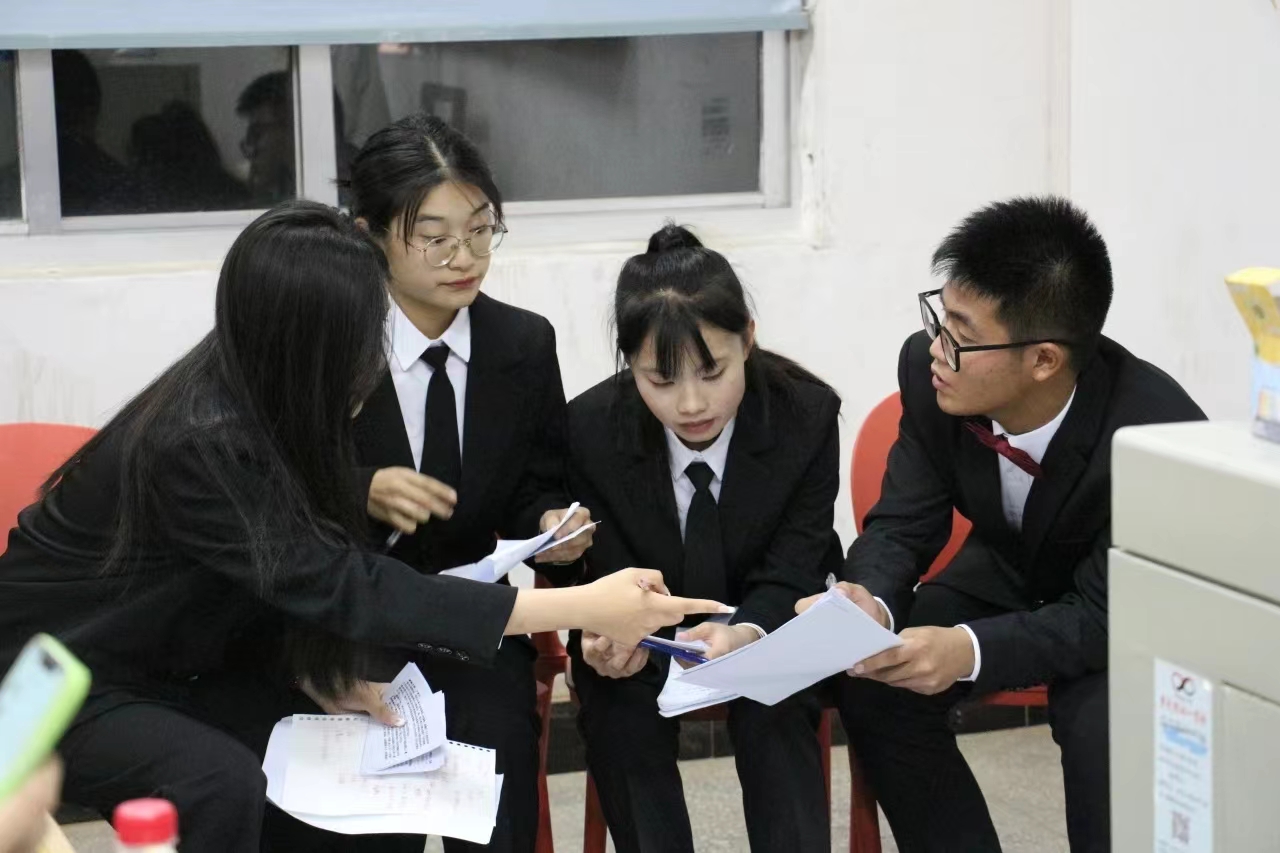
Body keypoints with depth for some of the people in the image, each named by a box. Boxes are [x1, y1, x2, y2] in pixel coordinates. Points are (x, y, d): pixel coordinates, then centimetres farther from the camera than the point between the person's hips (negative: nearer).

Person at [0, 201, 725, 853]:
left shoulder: (252, 397, -7)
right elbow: (345, 587, -35)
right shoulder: (197, 445, -32)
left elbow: (292, 580, 2)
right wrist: (582, 608, -37)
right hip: (61, 686, -8)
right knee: (225, 784, -31)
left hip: (174, 662, 8)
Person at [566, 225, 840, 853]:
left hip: (763, 625, 0)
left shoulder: (807, 415, -19)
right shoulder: (590, 428, -18)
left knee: (775, 714, -31)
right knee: (618, 711, -30)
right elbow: (610, 575, -8)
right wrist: (610, 633, -35)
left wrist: (747, 634, -41)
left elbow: (787, 579, -16)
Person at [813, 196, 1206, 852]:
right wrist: (870, 606, -35)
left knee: (1108, 726, -33)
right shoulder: (931, 371, -23)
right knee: (871, 683, -18)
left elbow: (1107, 613, -29)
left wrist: (970, 651, -46)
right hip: (1008, 573, 5)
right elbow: (904, 523, -11)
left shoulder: (1157, 433, -36)